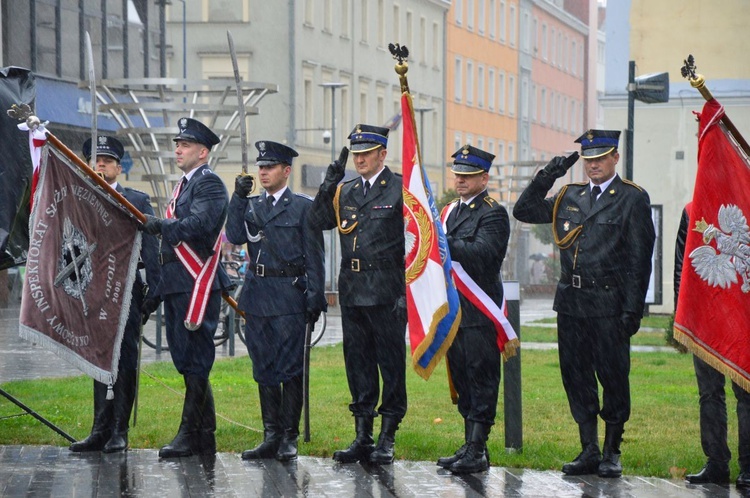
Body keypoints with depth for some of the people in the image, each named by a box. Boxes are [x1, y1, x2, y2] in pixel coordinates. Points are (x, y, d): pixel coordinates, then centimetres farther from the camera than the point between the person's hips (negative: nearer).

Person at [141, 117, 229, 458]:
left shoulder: (210, 184, -7)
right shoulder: (183, 185, 23)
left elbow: (199, 224, -24)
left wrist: (162, 225, -32)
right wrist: (159, 288, 23)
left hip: (197, 285, -10)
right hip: (177, 285, 10)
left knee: (195, 360, -7)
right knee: (186, 360, 10)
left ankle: (191, 434, -5)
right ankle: (205, 436, 15)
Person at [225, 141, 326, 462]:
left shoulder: (303, 207, 1)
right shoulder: (251, 206, 15)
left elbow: (314, 257, -2)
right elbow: (235, 237, 0)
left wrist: (315, 299, -8)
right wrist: (239, 198, -7)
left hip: (289, 295, -5)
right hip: (257, 296, 5)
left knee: (290, 368, -4)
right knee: (264, 368, 8)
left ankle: (289, 438, 1)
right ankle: (271, 436, 14)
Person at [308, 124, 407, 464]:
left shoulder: (401, 189, -2)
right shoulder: (344, 191, 15)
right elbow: (319, 222, 4)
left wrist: (408, 289, -11)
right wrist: (329, 184, -7)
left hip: (386, 292, -6)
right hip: (352, 292, 6)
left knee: (391, 362, -1)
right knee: (358, 363, 9)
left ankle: (387, 440, 5)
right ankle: (362, 438, 16)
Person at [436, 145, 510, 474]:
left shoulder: (493, 213, -7)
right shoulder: (451, 210, 19)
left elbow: (481, 253, -22)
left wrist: (442, 242, -30)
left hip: (480, 310, -8)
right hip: (454, 308, 8)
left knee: (481, 377, -7)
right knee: (462, 376, 11)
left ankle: (478, 452, -7)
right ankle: (470, 446, 17)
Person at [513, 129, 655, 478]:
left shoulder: (632, 198, -1)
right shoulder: (569, 197, 14)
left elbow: (639, 259, -5)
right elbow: (523, 211, 17)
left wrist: (633, 309, -12)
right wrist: (547, 176, 4)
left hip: (609, 304, -5)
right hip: (571, 302, 5)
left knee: (613, 377, 1)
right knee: (576, 376, 7)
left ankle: (612, 453, 12)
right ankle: (589, 452, 15)